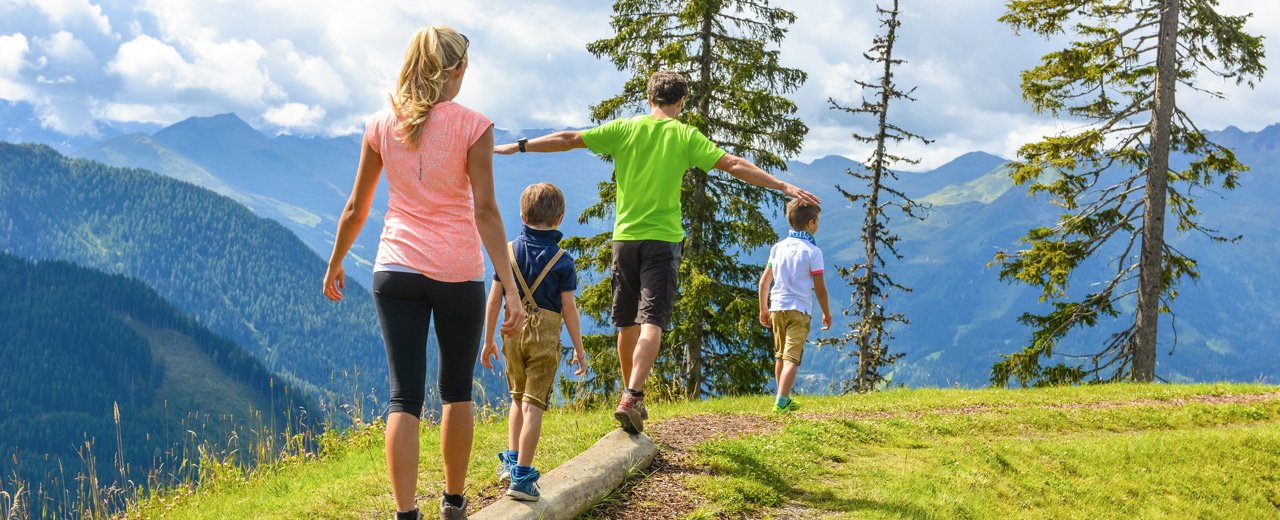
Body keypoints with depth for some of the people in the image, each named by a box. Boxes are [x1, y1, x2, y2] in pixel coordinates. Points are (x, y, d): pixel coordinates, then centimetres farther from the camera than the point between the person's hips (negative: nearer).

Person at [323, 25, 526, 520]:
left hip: (396, 270, 2)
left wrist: (334, 265, 23)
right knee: (457, 389, 16)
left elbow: (355, 209, 8)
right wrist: (510, 287, -12)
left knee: (404, 396, 0)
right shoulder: (472, 126, -6)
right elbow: (485, 210, -12)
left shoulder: (382, 126, 3)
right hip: (458, 273, -2)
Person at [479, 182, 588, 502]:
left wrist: (488, 340, 11)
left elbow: (494, 299, 3)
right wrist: (579, 349, 2)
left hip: (514, 332, 3)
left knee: (518, 398, 22)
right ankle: (522, 476, -6)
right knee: (533, 405, -3)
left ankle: (510, 461, 18)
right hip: (546, 335, -3)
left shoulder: (509, 252, 2)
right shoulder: (562, 260, -6)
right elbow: (568, 308, -6)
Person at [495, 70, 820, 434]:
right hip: (663, 239, -3)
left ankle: (631, 394, 27)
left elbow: (568, 140, 6)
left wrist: (517, 147, 17)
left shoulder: (625, 129, 4)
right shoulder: (686, 136, -1)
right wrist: (785, 187, -2)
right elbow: (734, 165, -5)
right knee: (652, 323, -9)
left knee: (628, 322, 14)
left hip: (625, 237, 3)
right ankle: (631, 398, -24)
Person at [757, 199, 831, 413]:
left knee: (780, 357, 17)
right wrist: (826, 313, 6)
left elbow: (764, 281, 10)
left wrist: (764, 309, 19)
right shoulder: (813, 251, -6)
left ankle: (785, 400, 28)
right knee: (792, 358, -10)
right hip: (799, 309, -5)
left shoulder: (778, 247, 9)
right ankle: (781, 401, -22)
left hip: (777, 307, 5)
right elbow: (819, 288, -6)